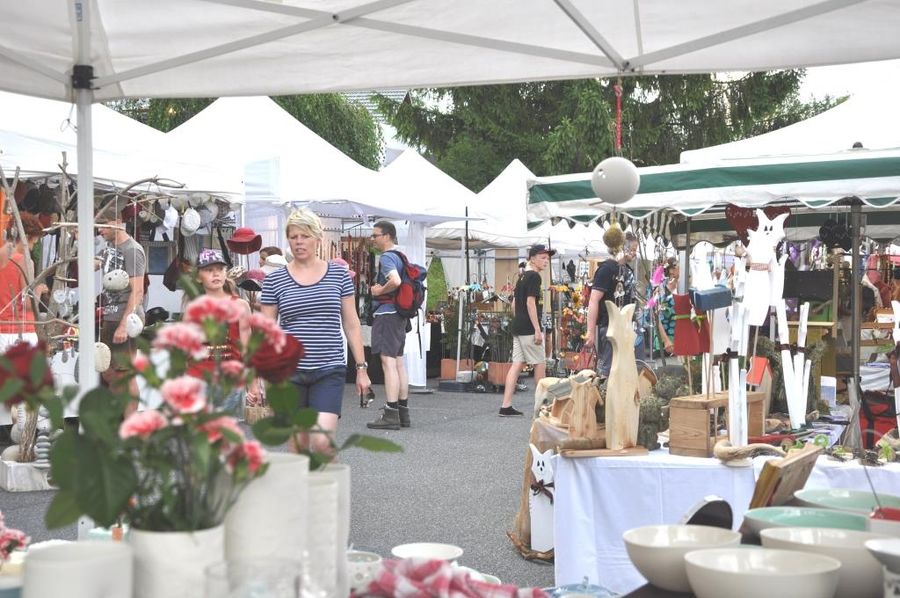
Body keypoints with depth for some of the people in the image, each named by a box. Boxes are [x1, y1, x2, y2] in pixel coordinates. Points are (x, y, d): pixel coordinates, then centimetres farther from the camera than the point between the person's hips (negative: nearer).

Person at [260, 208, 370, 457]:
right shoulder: (274, 280, 3)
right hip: (290, 372, 1)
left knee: (322, 442, -15)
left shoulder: (339, 275, 5)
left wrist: (362, 368, 5)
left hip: (330, 371, -1)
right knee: (298, 446, 7)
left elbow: (352, 324, 8)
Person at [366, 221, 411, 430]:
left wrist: (379, 291, -14)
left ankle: (390, 414, -12)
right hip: (400, 314, 10)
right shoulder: (400, 256, 17)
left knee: (388, 362, -10)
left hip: (386, 313, -10)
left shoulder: (386, 257, -13)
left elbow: (395, 281, -30)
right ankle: (403, 412, 18)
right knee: (399, 362, 13)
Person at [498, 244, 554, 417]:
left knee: (517, 364, 5)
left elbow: (514, 303, 21)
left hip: (518, 327, 9)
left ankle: (506, 406, 0)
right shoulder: (534, 276, -11)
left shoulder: (522, 277, 17)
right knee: (540, 364, 3)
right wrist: (537, 329, -18)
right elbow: (530, 303, -18)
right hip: (529, 329, -9)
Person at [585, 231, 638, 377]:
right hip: (608, 326, -9)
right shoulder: (607, 268, -12)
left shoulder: (628, 270, 13)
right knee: (607, 368, -5)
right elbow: (593, 301, -17)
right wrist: (591, 331, -20)